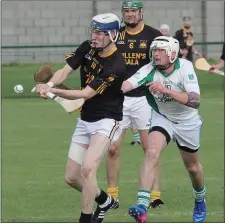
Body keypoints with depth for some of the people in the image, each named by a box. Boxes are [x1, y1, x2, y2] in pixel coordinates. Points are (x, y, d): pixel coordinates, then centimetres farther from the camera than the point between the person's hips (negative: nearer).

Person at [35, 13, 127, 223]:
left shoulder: (116, 65, -23)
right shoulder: (87, 48, -2)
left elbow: (86, 94, -26)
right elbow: (65, 70, -7)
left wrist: (53, 91, -35)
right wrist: (50, 84, -30)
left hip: (106, 121, -7)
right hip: (85, 120, 7)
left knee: (87, 169, -26)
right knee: (72, 178, 8)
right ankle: (104, 201, 34)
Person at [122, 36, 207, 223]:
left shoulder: (185, 67, -26)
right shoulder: (149, 70, -22)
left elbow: (195, 101, -36)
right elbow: (126, 85, -37)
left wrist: (165, 90, -46)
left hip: (187, 121, 0)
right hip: (162, 118, 0)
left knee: (193, 167, 15)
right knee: (152, 152, -27)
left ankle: (200, 201, 47)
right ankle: (142, 206, -33)